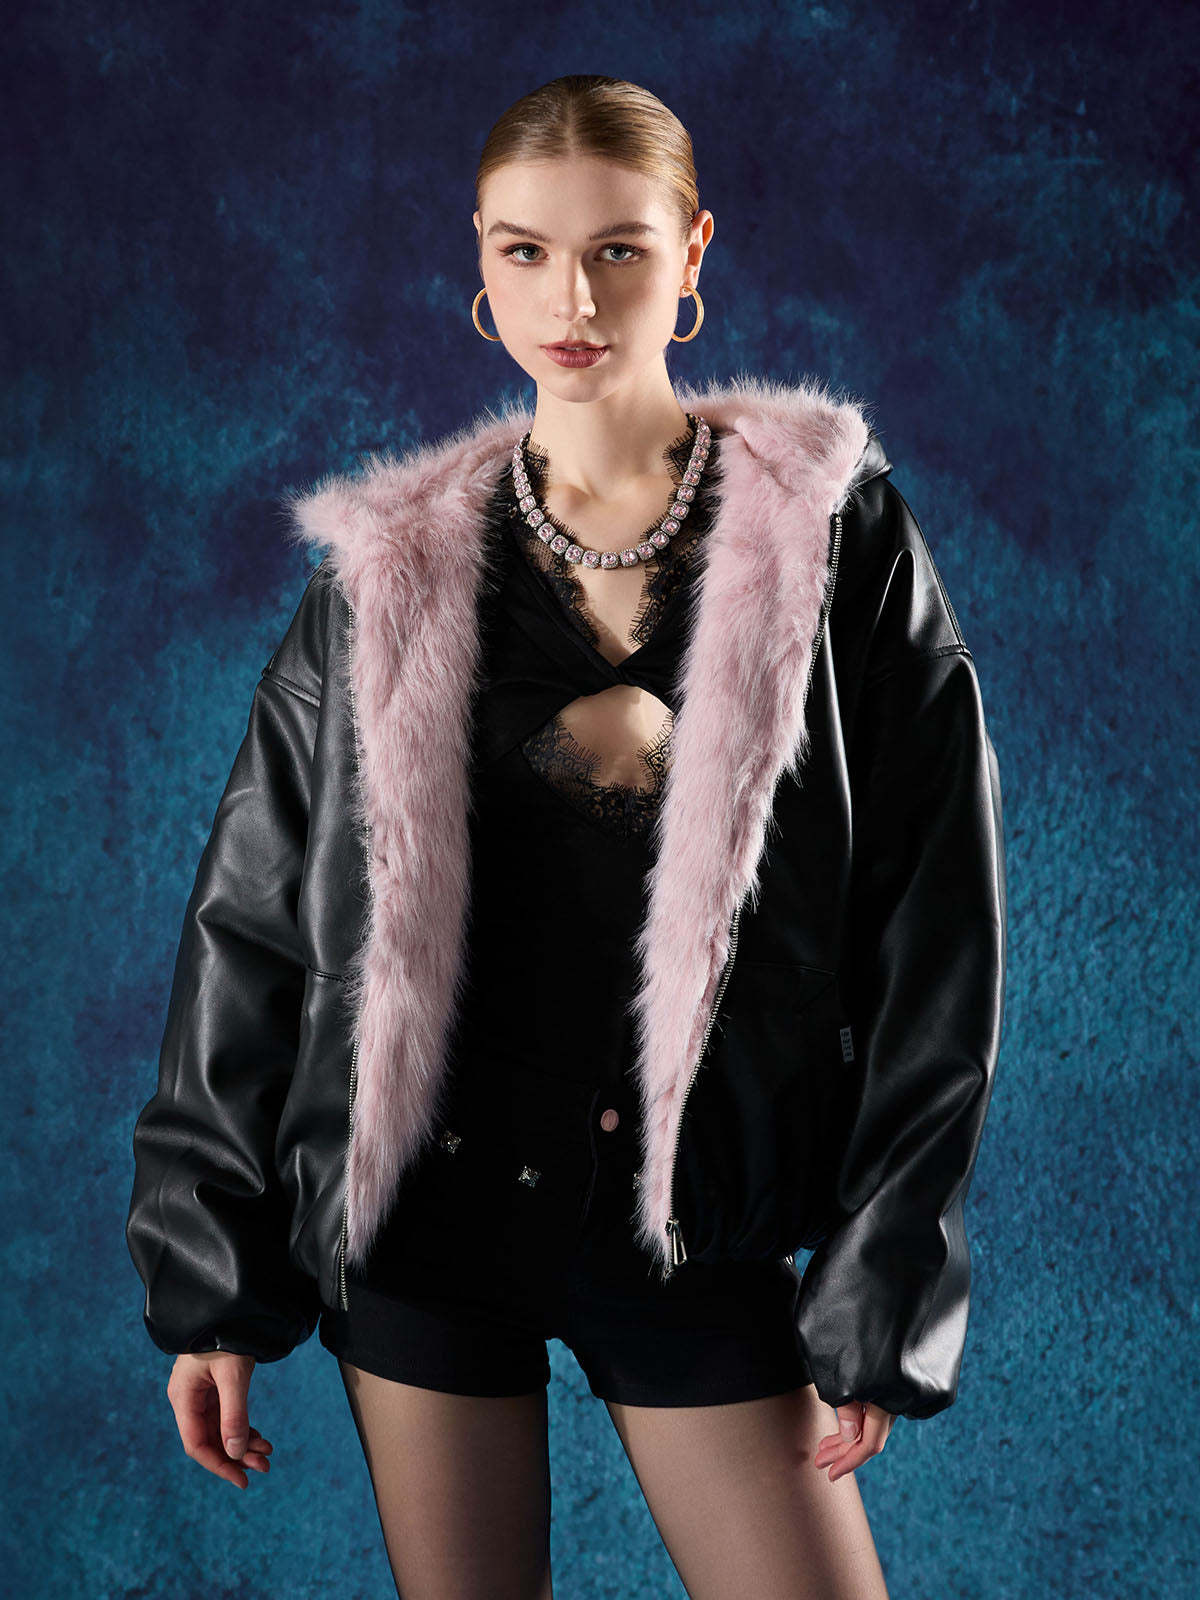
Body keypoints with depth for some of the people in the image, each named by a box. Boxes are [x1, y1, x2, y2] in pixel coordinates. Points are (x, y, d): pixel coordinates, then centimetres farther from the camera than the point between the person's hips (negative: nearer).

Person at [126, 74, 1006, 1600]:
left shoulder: (834, 532, -1)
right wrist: (211, 1282, 2)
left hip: (696, 1219, -1)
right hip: (427, 1195, 1)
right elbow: (257, 917, 5)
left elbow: (931, 928, -2)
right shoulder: (395, 563, 3)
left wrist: (883, 1298, -5)